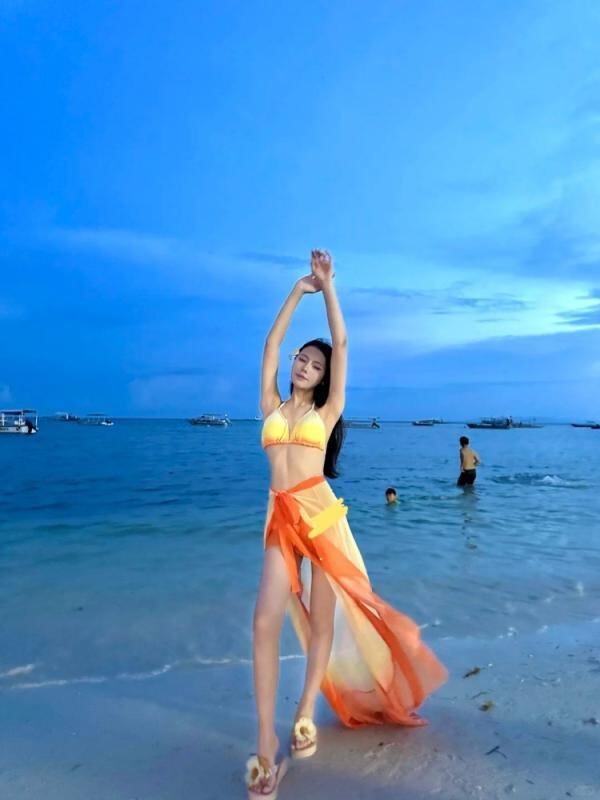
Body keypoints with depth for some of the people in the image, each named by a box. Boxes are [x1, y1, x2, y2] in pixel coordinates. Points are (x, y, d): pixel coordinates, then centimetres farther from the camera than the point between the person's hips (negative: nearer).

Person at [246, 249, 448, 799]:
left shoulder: (327, 410, 7)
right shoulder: (272, 405, 12)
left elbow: (341, 344, 2)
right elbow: (272, 344, 12)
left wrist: (328, 286, 3)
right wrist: (299, 290, 14)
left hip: (321, 514, -1)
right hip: (281, 520, 2)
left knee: (323, 618, 7)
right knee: (266, 621, -9)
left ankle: (306, 713, 27)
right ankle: (267, 745, 0)